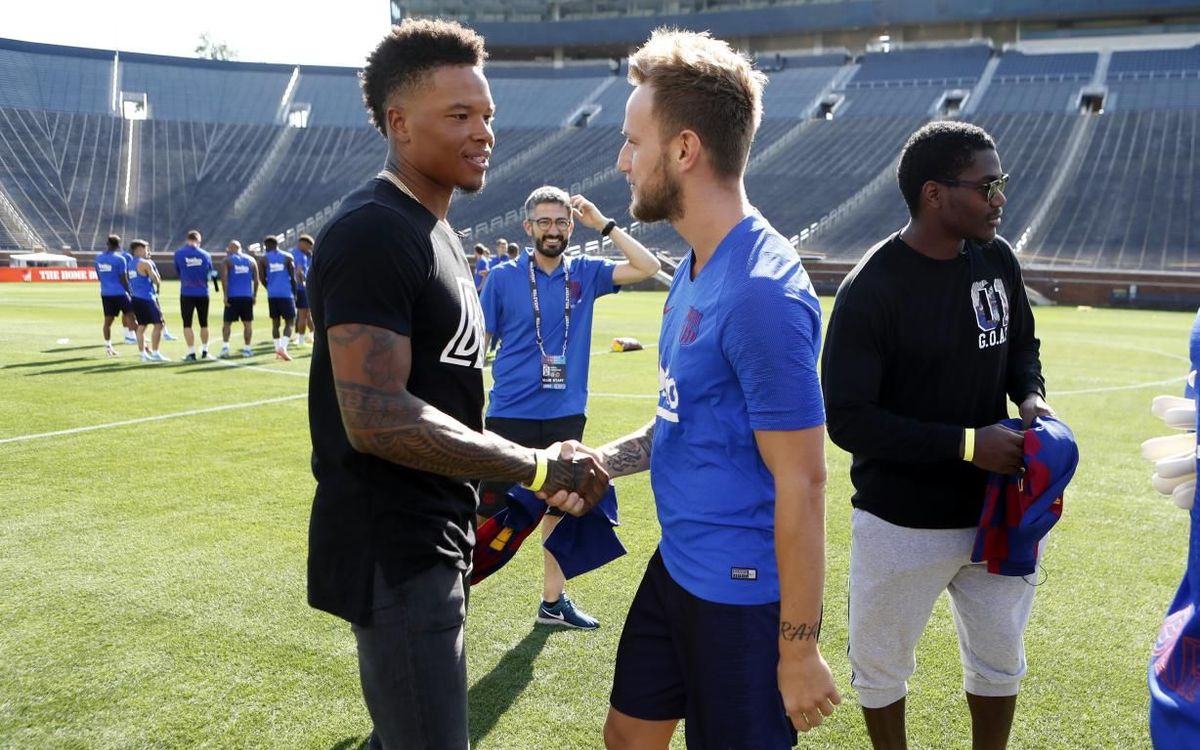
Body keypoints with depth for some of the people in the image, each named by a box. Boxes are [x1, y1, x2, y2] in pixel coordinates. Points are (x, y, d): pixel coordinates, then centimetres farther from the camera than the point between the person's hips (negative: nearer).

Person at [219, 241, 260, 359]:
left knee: (227, 322, 6)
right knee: (248, 323, 9)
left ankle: (225, 347, -8)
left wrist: (225, 295, -9)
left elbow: (224, 278, -11)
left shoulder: (227, 260, 1)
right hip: (247, 296, 2)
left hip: (232, 296, -2)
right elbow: (256, 280, 5)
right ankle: (247, 349, 9)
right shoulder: (251, 260, 10)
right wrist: (255, 295, 11)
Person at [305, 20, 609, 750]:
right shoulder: (373, 234, -19)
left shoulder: (435, 232, 14)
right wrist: (539, 469, -23)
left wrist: (515, 478, 17)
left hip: (431, 541, 10)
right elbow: (377, 418, -27)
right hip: (393, 553, -10)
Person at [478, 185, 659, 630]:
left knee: (559, 508, 14)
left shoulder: (585, 274, 4)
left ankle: (553, 601, 28)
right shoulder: (503, 277, -3)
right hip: (511, 414, -3)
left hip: (566, 415, 4)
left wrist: (604, 224, -5)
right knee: (487, 511, 0)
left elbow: (647, 267, -3)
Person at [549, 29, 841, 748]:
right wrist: (601, 460, 0)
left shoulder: (762, 290, -24)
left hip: (741, 592, -9)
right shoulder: (695, 269, 6)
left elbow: (802, 483, -22)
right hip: (677, 566, 9)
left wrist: (799, 646, -17)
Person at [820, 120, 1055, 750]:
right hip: (902, 524, -5)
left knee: (1000, 662, 22)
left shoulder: (997, 259, -2)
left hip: (992, 511, 6)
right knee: (881, 667, 15)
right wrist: (965, 444, -23)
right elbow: (847, 419, -22)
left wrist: (1030, 396, -6)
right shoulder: (871, 290, -21)